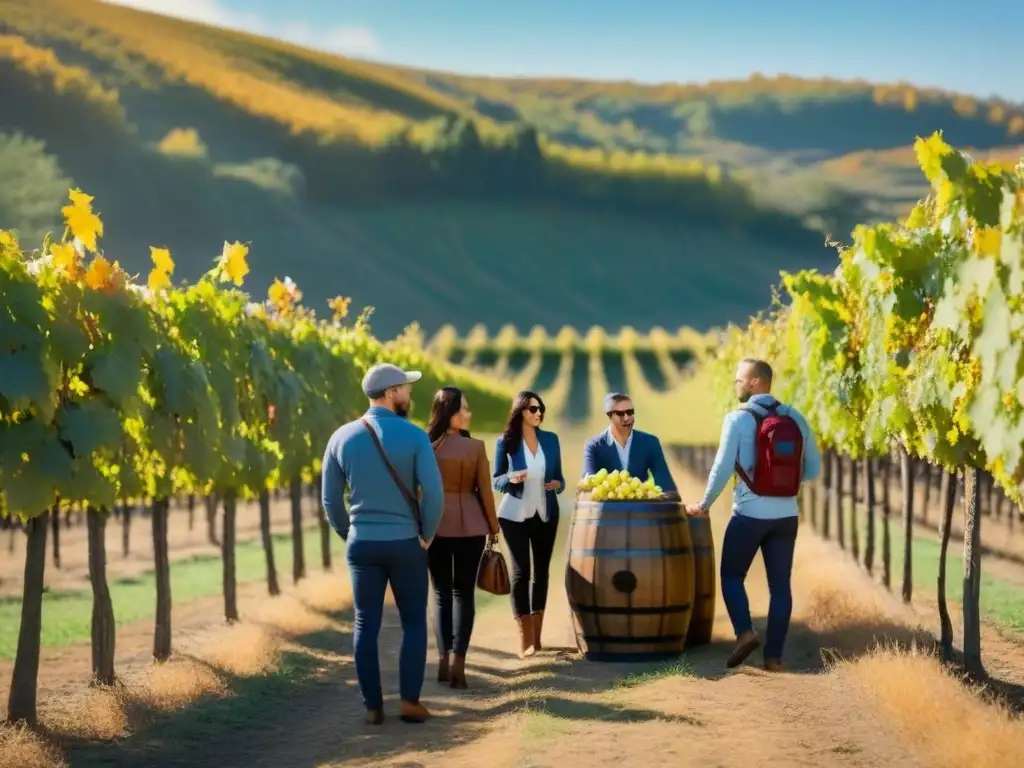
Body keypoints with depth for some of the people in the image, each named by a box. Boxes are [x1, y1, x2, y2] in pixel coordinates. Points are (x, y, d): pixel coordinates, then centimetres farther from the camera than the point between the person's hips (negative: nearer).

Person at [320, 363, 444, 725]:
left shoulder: (342, 437, 1)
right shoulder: (413, 435, -9)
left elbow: (330, 499, 4)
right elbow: (434, 493, -14)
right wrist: (426, 534, 1)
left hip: (362, 544, 2)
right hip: (405, 542, -2)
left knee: (366, 625, 8)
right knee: (413, 622, 9)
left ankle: (373, 706, 8)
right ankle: (410, 701, 4)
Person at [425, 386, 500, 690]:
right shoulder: (476, 447, -7)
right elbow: (485, 491, -3)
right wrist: (493, 528, 8)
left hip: (435, 524, 1)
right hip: (469, 525, -1)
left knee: (441, 592, 12)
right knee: (463, 591, 5)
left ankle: (444, 658, 8)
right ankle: (457, 660, -4)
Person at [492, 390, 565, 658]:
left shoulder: (551, 439, 3)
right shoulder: (506, 442, -6)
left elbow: (558, 477, 10)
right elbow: (496, 481, -1)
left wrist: (558, 484, -13)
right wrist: (511, 479, -22)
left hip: (546, 515, 4)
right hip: (515, 515, -4)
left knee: (542, 571, 7)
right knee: (521, 572, -5)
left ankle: (537, 637, 14)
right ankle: (525, 640, -5)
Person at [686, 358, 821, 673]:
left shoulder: (738, 419, -9)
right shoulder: (795, 418, 5)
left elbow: (722, 468, -9)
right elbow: (813, 469, 9)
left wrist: (704, 504, 3)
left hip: (750, 513, -4)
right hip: (786, 515, 4)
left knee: (731, 575, 13)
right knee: (780, 585, 7)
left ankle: (745, 632, -8)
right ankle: (773, 656, 4)